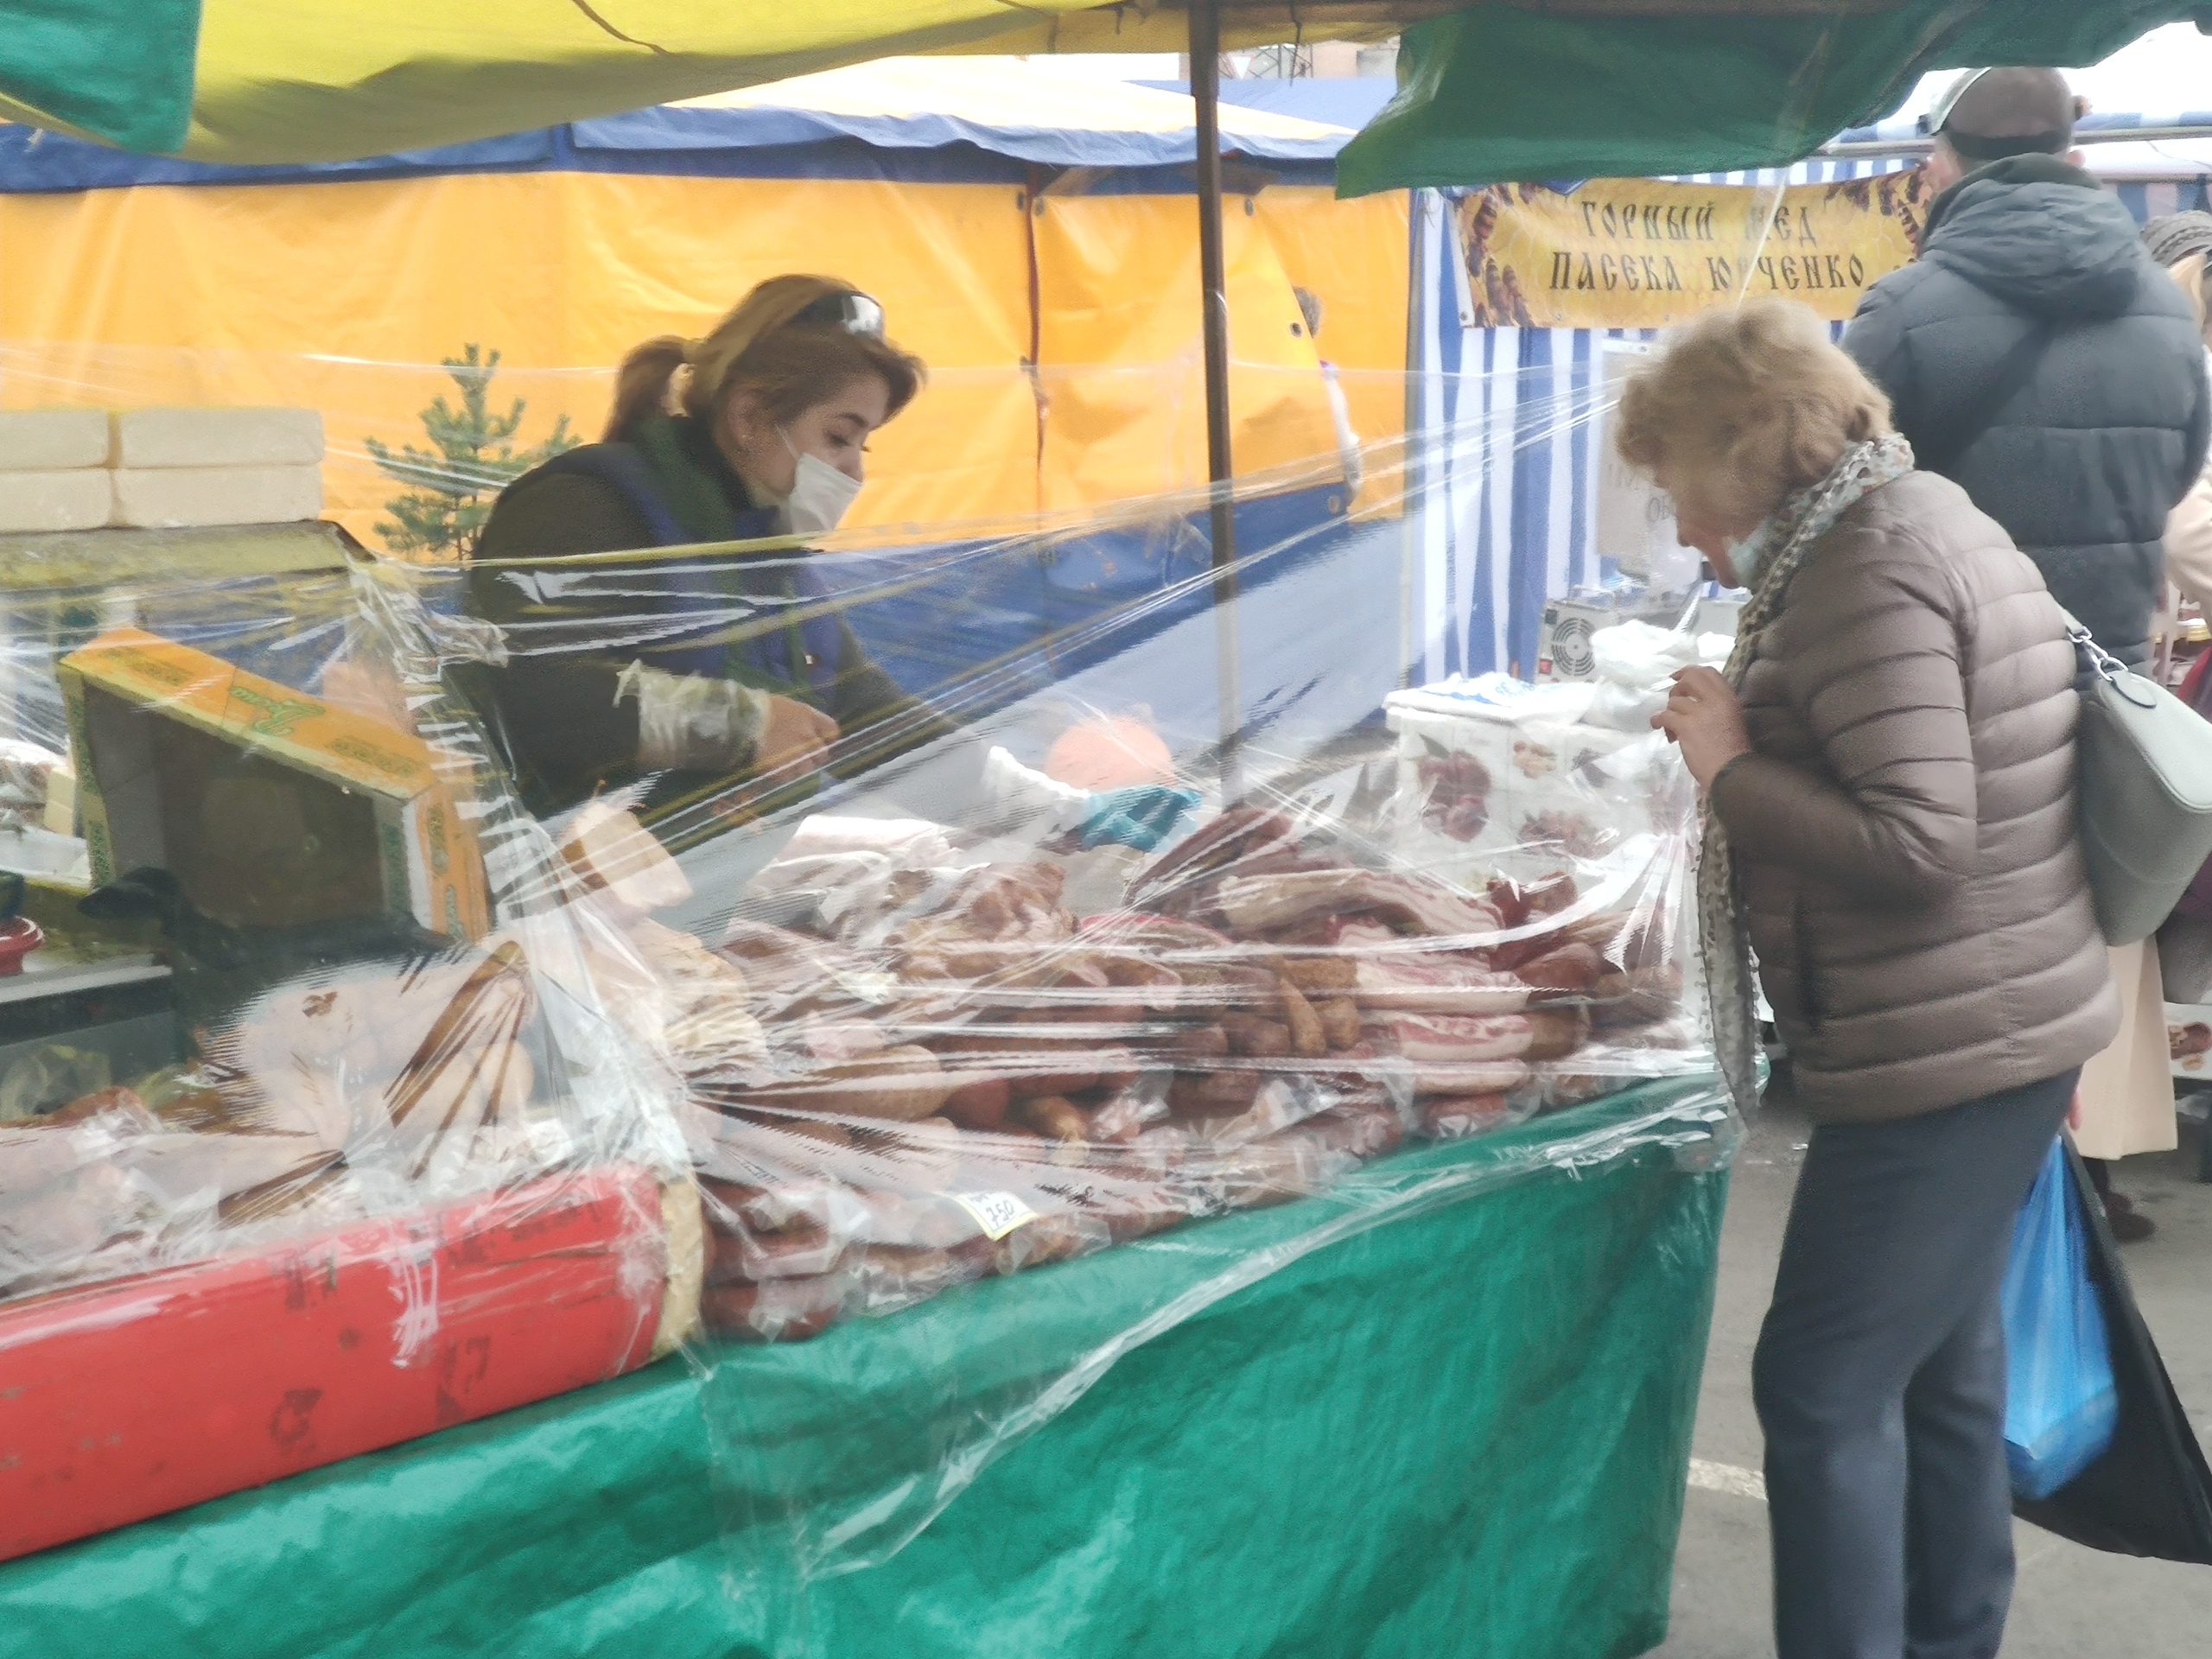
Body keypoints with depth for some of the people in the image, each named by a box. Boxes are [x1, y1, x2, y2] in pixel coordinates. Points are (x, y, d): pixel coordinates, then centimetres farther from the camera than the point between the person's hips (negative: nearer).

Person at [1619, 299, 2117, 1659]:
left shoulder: (1866, 569, -19)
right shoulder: (1928, 521, 13)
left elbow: (1914, 842, -26)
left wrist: (1729, 762, -15)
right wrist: (1752, 740, 9)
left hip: (1947, 1056, -11)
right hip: (2011, 1034, 11)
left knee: (1824, 1390, -2)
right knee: (1940, 1364, 20)